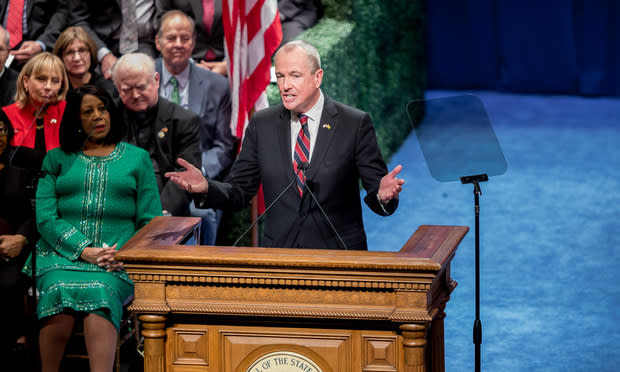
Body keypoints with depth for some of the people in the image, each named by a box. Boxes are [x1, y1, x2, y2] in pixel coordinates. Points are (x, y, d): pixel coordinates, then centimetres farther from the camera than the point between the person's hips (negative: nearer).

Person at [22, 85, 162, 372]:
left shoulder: (137, 158, 20)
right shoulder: (57, 159, 20)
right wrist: (84, 250, -10)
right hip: (62, 253, 1)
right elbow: (45, 216, 7)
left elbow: (151, 220, 13)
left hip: (117, 260, -1)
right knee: (60, 289, -36)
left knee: (100, 292, -37)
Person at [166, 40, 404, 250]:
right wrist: (206, 188, -10)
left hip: (339, 254, 0)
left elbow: (375, 188, -1)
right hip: (277, 252, 0)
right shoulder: (262, 124, 10)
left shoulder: (355, 124, 1)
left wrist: (383, 195, -24)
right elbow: (239, 191, 10)